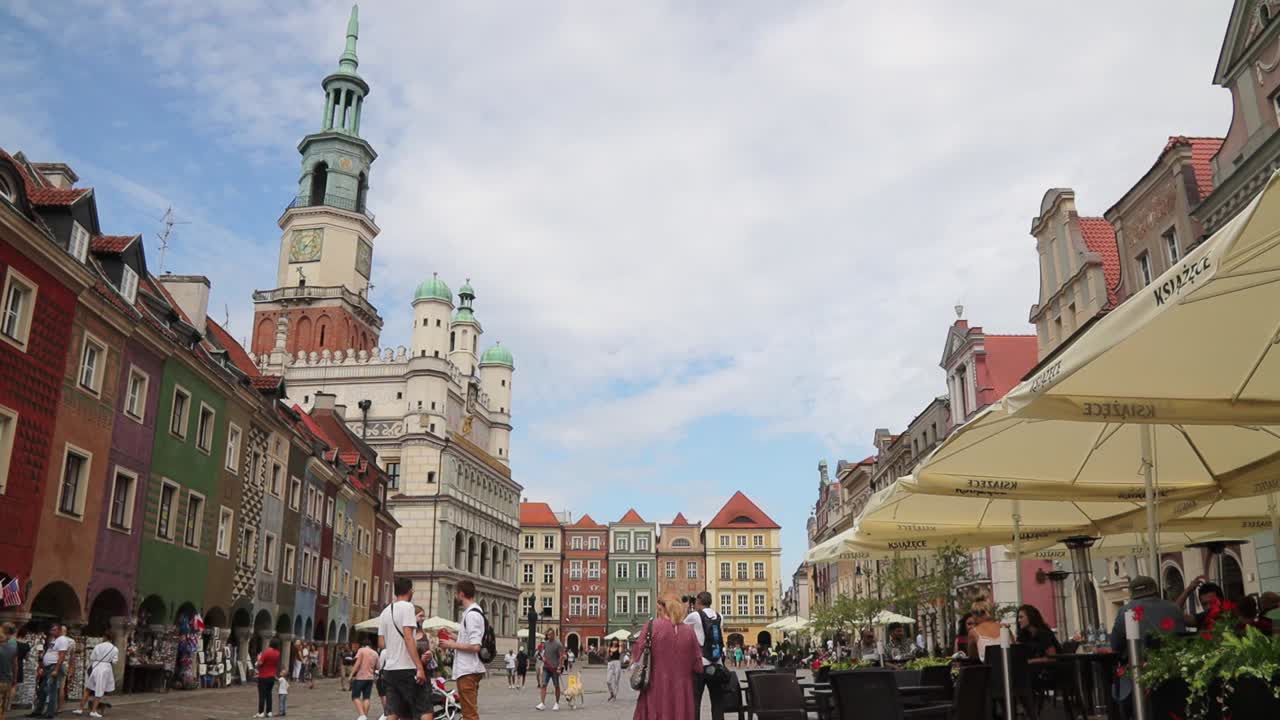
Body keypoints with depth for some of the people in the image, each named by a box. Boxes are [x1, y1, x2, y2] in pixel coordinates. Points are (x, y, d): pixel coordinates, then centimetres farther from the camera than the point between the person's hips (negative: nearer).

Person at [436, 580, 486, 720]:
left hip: (467, 671, -10)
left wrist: (453, 645, -12)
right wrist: (455, 641, 15)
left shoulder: (471, 614, -17)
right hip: (467, 669, 10)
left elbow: (475, 646, -23)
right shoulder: (474, 612, 14)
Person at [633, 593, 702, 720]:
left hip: (656, 692, -2)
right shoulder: (689, 631, -1)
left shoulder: (652, 626, -8)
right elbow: (698, 666, 3)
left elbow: (637, 653, -5)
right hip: (682, 694, 2)